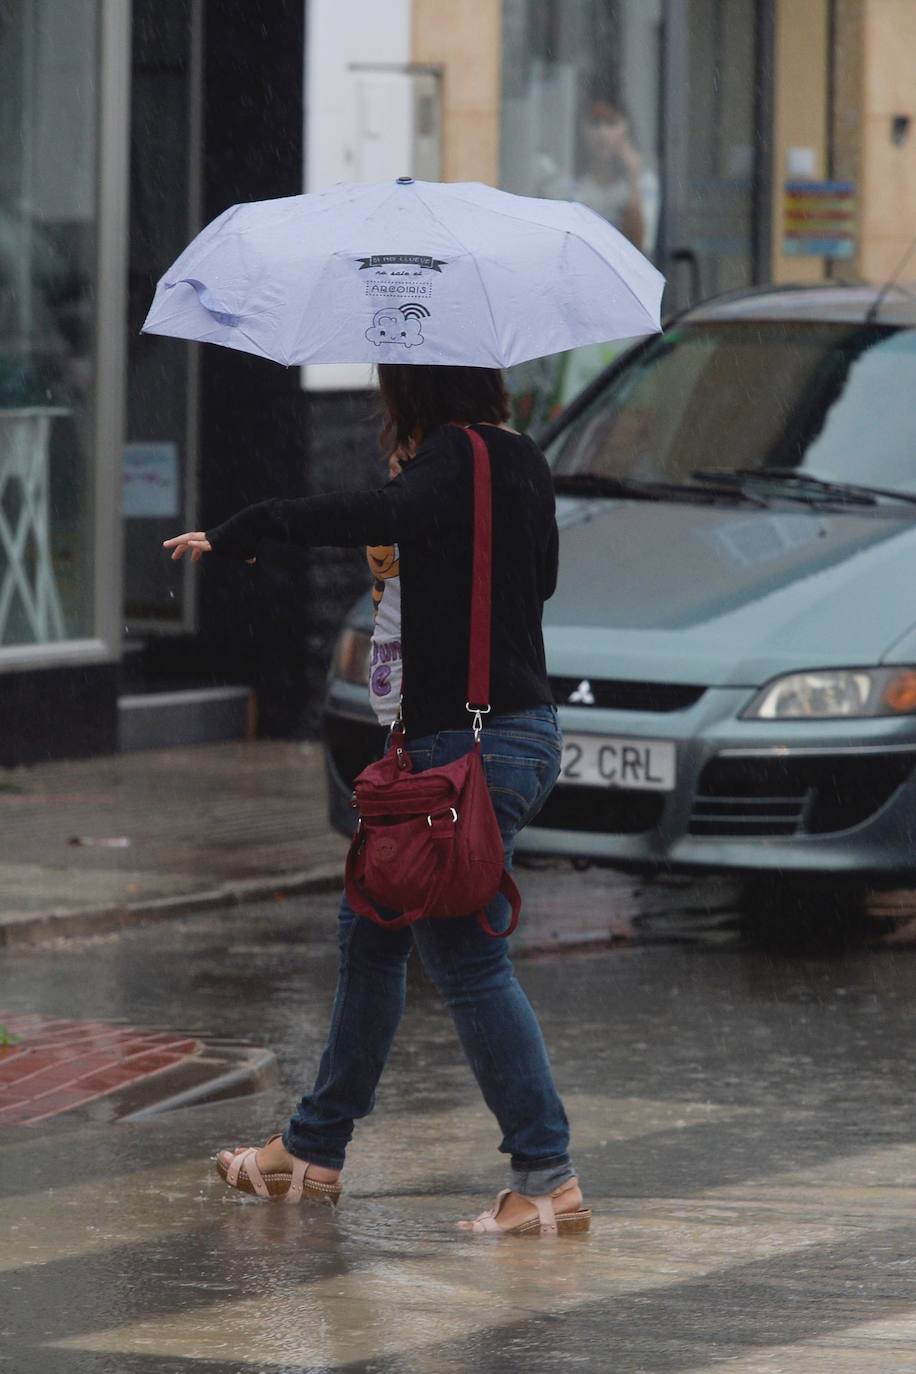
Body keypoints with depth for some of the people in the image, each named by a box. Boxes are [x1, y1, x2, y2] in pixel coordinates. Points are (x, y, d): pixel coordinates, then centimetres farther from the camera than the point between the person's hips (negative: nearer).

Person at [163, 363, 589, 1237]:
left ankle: (547, 1180, -4)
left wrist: (233, 537, -30)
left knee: (468, 959, -6)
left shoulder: (456, 458, -17)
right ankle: (314, 1151, 28)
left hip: (471, 746, -10)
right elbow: (540, 576, 25)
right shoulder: (519, 461, 11)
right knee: (372, 930, 18)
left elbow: (387, 515, -37)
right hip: (517, 729, 10)